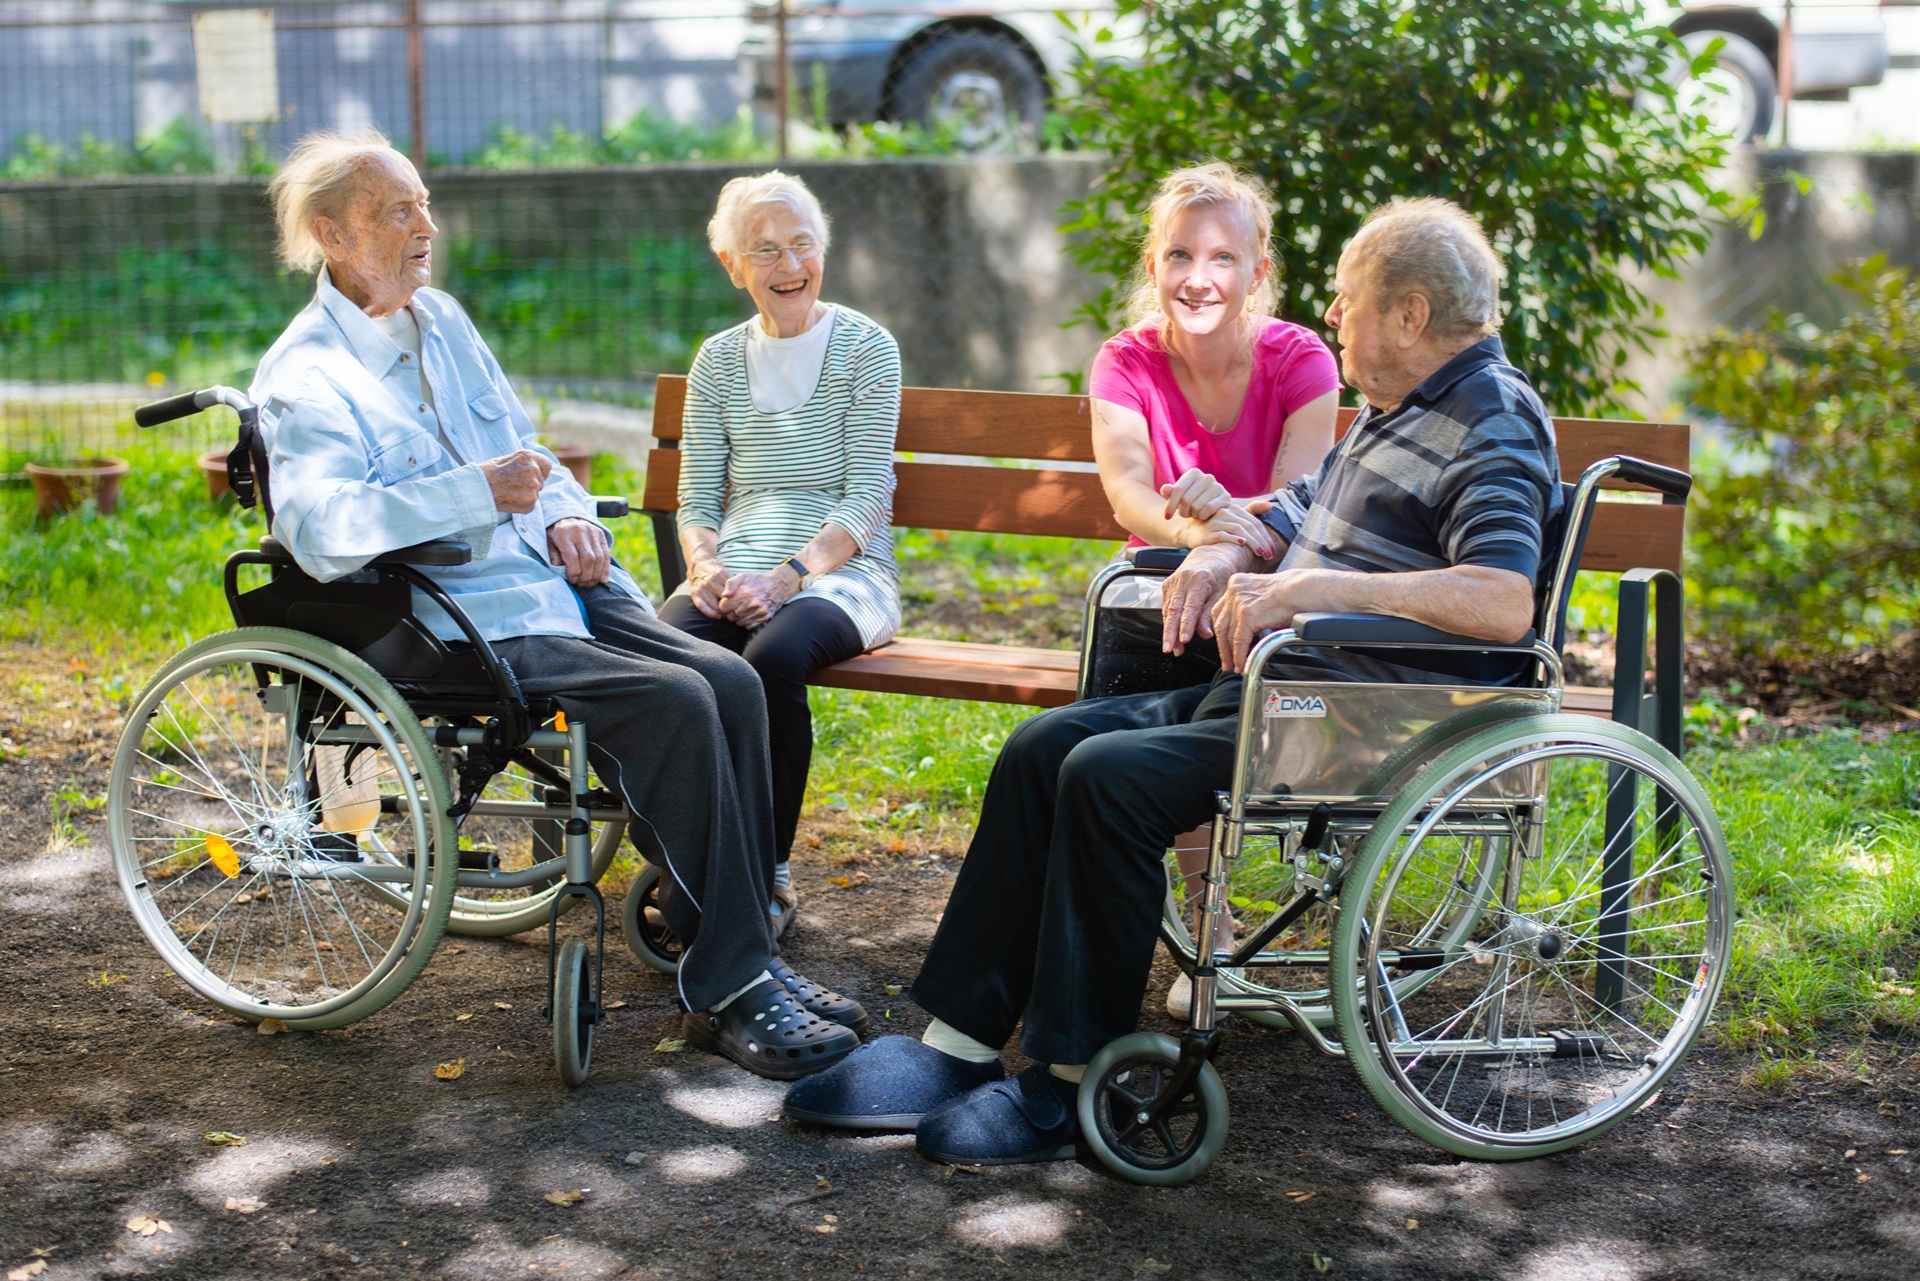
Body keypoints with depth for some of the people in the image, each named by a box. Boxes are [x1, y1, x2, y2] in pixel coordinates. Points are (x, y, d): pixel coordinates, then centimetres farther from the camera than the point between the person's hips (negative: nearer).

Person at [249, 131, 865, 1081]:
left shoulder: (443, 320, 18)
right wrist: (481, 493, -27)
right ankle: (727, 992, -19)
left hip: (553, 582, 8)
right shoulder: (305, 377, -7)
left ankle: (745, 958, -9)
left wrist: (568, 516, 6)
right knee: (674, 701, -26)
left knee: (730, 681, -15)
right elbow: (320, 532, -24)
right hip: (461, 622, -7)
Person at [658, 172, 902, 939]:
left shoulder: (864, 349, 2)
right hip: (738, 574, 3)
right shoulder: (719, 361, 15)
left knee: (774, 655, -36)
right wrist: (706, 566, -10)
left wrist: (787, 576, -19)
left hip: (842, 571, -3)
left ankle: (768, 877, -20)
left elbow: (864, 501, -6)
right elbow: (697, 501, 12)